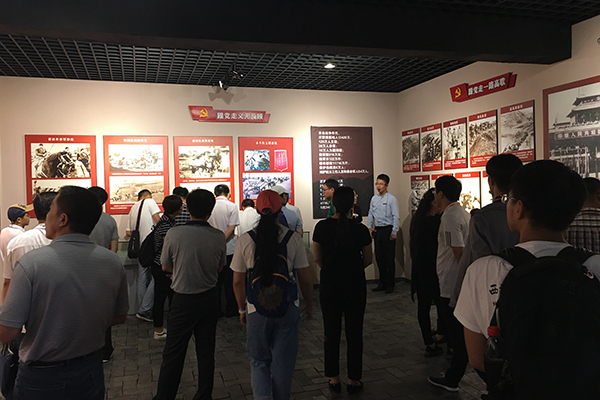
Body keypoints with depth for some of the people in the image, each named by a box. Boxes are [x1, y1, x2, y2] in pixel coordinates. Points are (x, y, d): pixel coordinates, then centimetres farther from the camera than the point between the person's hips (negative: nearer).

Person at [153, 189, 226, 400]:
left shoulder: (174, 234, -16)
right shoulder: (218, 236, -11)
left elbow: (165, 266, -2)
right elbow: (220, 267, 3)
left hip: (183, 300, -2)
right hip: (209, 299, 2)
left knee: (173, 353, 10)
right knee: (206, 351, 15)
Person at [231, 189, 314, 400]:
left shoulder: (244, 240, -7)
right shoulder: (294, 239, -8)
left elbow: (238, 281, -1)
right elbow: (305, 279, -3)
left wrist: (241, 309, 13)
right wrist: (309, 304, 13)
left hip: (257, 309, 0)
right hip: (288, 308, 0)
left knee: (259, 360, 17)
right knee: (283, 361, 16)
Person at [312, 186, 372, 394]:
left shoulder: (322, 227, -8)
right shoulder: (360, 230, -10)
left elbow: (317, 258, 0)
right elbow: (368, 260, 0)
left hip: (329, 284, 1)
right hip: (355, 285, -1)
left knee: (332, 333, 12)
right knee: (354, 333, 11)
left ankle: (334, 379, 22)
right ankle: (353, 380, 20)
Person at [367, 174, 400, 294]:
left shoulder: (391, 199, -7)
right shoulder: (374, 198, 11)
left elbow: (396, 216, -10)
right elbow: (370, 214, 19)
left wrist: (394, 232, -14)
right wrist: (369, 227, 10)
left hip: (388, 230, -6)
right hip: (377, 230, 6)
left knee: (389, 258, -1)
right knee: (379, 257, 10)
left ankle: (390, 284, 10)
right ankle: (382, 283, 21)